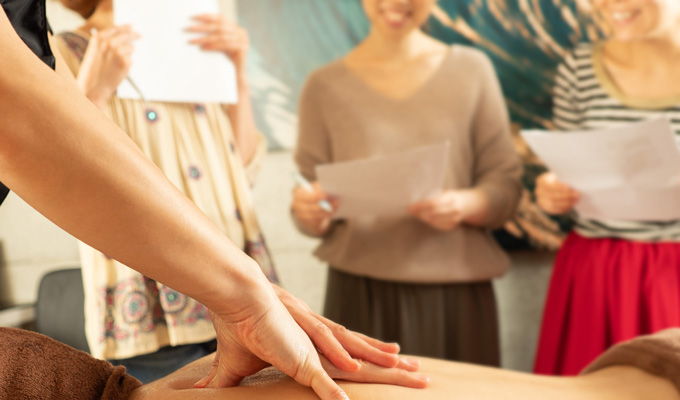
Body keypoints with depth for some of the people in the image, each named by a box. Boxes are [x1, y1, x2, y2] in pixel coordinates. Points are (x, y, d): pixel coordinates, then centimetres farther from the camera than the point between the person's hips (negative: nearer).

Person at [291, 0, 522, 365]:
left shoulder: (471, 70, 7)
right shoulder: (324, 86, 6)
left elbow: (506, 185, 4)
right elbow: (317, 220, 7)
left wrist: (465, 205, -16)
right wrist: (311, 216, -16)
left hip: (456, 295, 1)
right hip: (360, 297, 0)